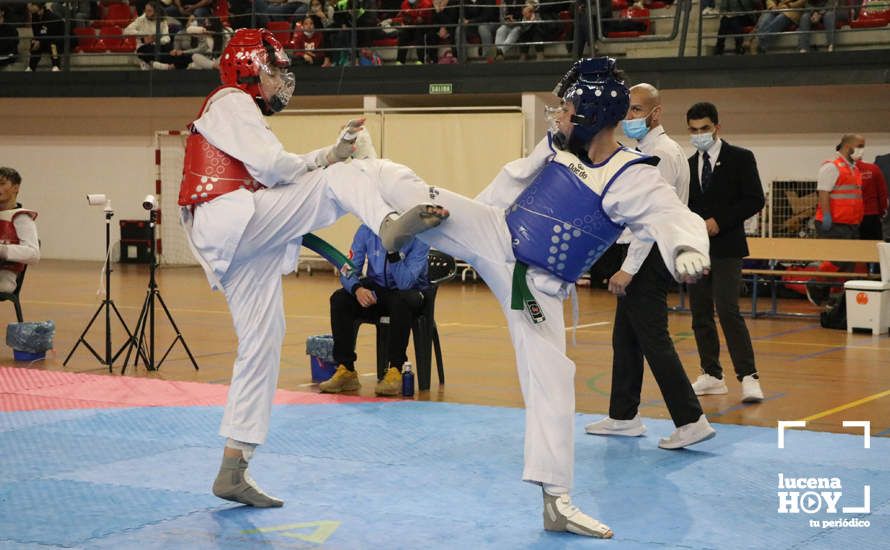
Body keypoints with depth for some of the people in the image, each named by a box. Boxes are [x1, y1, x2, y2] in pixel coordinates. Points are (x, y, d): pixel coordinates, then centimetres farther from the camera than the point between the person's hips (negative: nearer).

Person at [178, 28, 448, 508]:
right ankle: (390, 225, -47)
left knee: (262, 344, 7)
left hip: (231, 247, 10)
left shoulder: (239, 114, 34)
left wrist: (331, 153, 11)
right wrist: (324, 165, 7)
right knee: (344, 177, -14)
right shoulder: (230, 103, 2)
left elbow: (276, 176, 23)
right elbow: (272, 166, -12)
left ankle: (233, 471, 9)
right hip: (233, 221, -10)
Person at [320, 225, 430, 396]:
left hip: (410, 290, -4)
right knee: (339, 299, -22)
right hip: (376, 288, 4)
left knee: (401, 301, -38)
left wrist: (393, 251, -39)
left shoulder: (418, 238, -21)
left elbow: (405, 283, -28)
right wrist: (357, 288, -29)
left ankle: (395, 372, -29)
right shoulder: (367, 230, -10)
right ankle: (345, 371, -17)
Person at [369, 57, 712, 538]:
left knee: (551, 381, -6)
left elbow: (677, 219, -34)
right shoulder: (556, 147, -4)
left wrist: (689, 250, -58)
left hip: (536, 285, -3)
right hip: (494, 237, 3)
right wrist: (467, 222, 24)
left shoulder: (634, 179, -19)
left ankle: (557, 500, -2)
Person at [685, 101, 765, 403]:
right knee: (700, 313, 6)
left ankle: (748, 377, -13)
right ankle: (712, 375, 14)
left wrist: (719, 221, -14)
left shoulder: (740, 158, -1)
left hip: (726, 246, -6)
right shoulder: (689, 165, 14)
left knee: (728, 310, -15)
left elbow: (754, 199, -7)